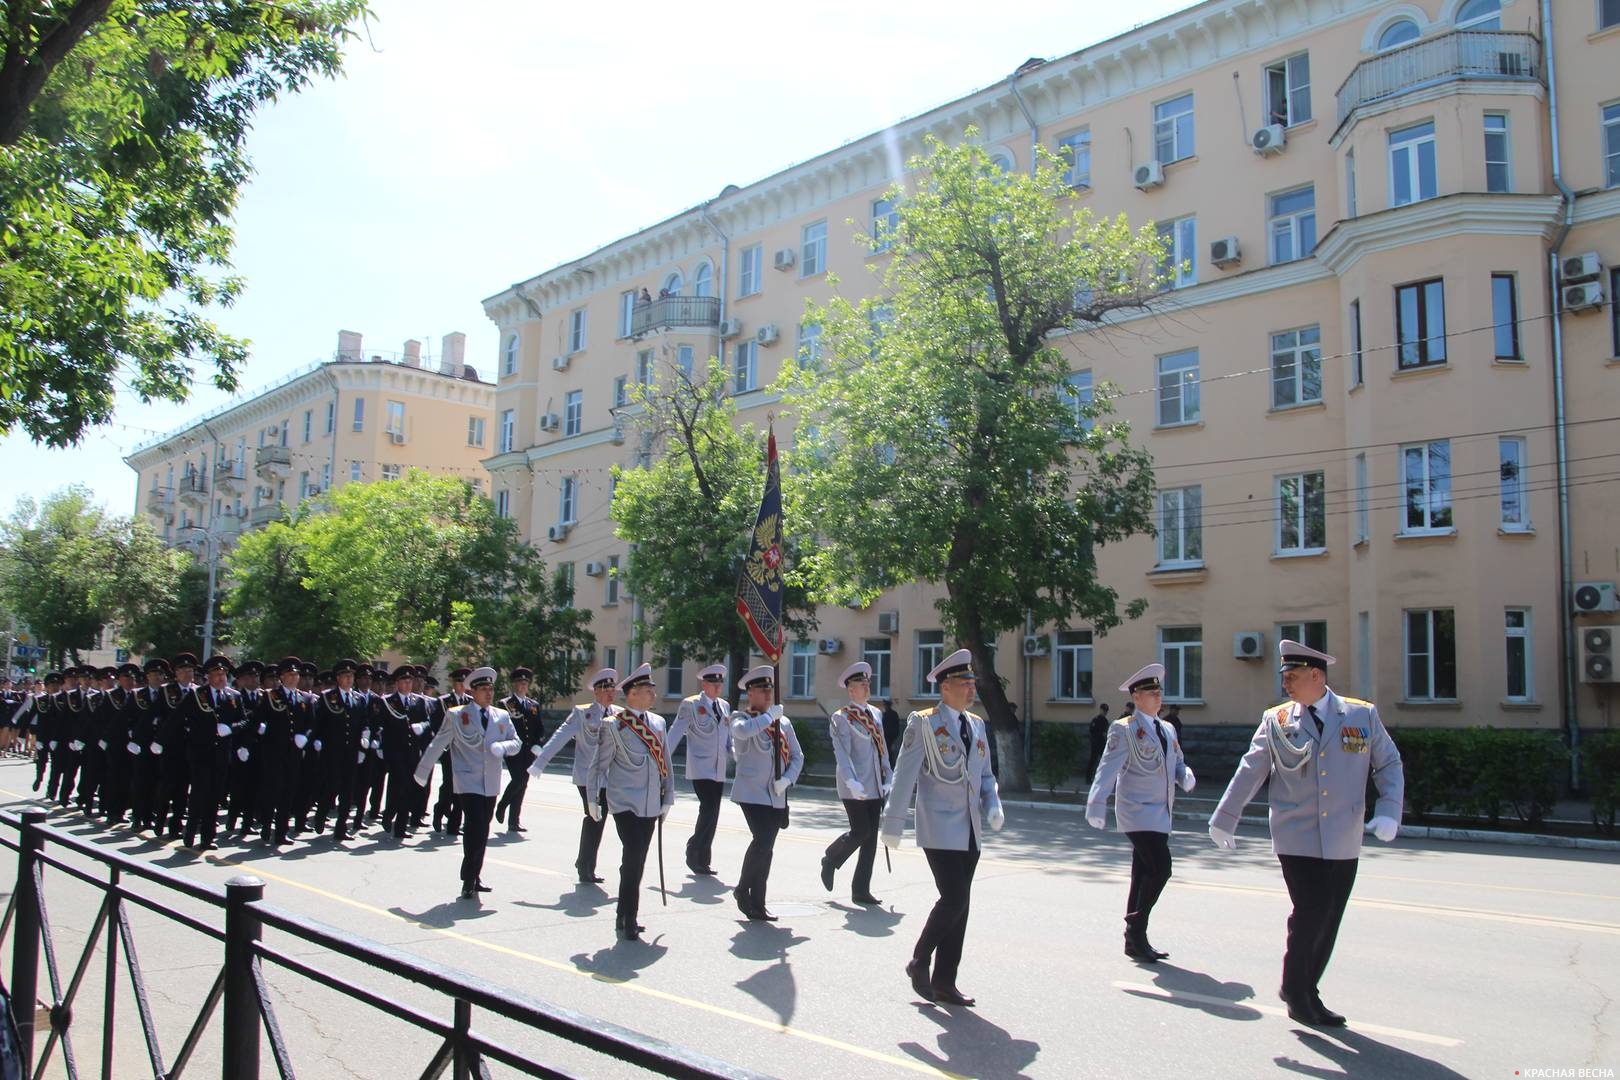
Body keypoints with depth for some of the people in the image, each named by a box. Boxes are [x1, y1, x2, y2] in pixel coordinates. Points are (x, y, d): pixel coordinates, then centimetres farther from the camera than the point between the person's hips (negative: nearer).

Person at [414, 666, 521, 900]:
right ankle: (468, 882, -4)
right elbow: (437, 745, 5)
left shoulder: (502, 716, 10)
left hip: (491, 784, 5)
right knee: (475, 829, -14)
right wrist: (422, 771, 9)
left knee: (483, 832, 10)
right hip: (468, 782, -5)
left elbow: (516, 742, 11)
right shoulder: (456, 716, -1)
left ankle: (474, 878, 23)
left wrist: (503, 747, -11)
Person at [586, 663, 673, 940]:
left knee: (637, 861, 11)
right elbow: (599, 763, -2)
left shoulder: (658, 722, 9)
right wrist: (593, 798, 0)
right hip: (625, 803, -6)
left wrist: (668, 797, 13)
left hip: (651, 805, 6)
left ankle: (625, 916, 23)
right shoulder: (613, 725, -8)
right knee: (633, 858, -12)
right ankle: (628, 920, -2)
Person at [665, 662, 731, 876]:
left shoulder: (724, 705, 14)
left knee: (712, 815, 8)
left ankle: (702, 859, 18)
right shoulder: (690, 704, -5)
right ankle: (695, 855, 0)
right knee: (708, 810, -14)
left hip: (719, 770, 6)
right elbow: (675, 733, -8)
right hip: (700, 769, -6)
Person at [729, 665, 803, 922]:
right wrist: (769, 715, -19)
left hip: (777, 797, 5)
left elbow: (797, 756, 14)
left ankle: (757, 905, 18)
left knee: (766, 848, 9)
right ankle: (743, 890, 5)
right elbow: (742, 731, -29)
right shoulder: (741, 717, -3)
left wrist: (787, 779, -3)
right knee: (762, 841, -17)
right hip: (752, 792, -5)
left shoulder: (783, 722, 12)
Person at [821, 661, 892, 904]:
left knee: (871, 838, 6)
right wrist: (852, 782, -26)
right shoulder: (841, 718, -7)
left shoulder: (875, 714, 14)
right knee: (860, 832, -9)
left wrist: (889, 777, 10)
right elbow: (842, 753, -15)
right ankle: (830, 860, 20)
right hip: (854, 789, -6)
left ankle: (861, 891, 13)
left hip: (875, 787, 7)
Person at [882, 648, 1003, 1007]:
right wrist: (893, 824, -10)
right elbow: (904, 775, -8)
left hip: (970, 831, 7)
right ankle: (919, 962, 9)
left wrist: (994, 806, -1)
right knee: (953, 898, -13)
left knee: (960, 903, 7)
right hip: (940, 829, -6)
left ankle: (944, 981, 16)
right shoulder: (923, 723, -7)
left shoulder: (976, 724, 12)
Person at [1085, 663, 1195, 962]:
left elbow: (1178, 763, 23)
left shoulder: (1167, 730, 16)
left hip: (1160, 814, 7)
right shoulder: (1124, 729, -7)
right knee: (1160, 868, -16)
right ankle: (1136, 932, -5)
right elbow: (1108, 769, -14)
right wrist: (1096, 805, -24)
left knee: (1144, 875, 11)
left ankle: (1134, 940, 18)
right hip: (1138, 812, -7)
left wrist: (1186, 777, -2)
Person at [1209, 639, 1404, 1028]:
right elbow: (1250, 772, 6)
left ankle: (1305, 992, 23)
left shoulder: (1363, 715, 4)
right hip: (1297, 841, -2)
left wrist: (1388, 813, -5)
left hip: (1343, 844, 2)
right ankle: (1297, 994, 10)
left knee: (1327, 922, 6)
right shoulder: (1276, 720, 4)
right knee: (1310, 915, -9)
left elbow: (1389, 765, 9)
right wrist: (1224, 819, 5)